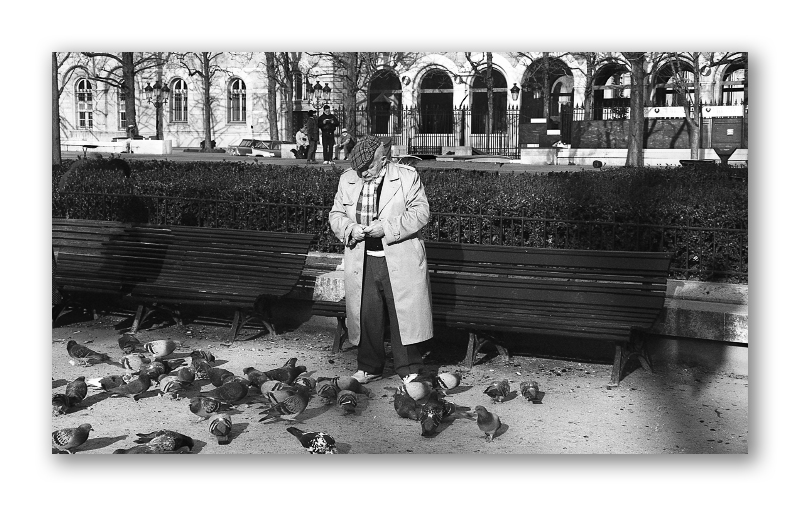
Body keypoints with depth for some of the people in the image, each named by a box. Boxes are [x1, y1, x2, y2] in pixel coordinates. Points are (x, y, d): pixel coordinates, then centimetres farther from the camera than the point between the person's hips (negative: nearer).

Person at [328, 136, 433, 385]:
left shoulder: (407, 176, -4)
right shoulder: (347, 179, 8)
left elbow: (421, 211, -8)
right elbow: (335, 214, 11)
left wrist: (387, 227, -18)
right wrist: (350, 229, -11)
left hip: (399, 260, -3)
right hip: (362, 262, 4)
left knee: (404, 316, 1)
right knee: (366, 316, 10)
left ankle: (409, 370, 14)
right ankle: (369, 367, 27)